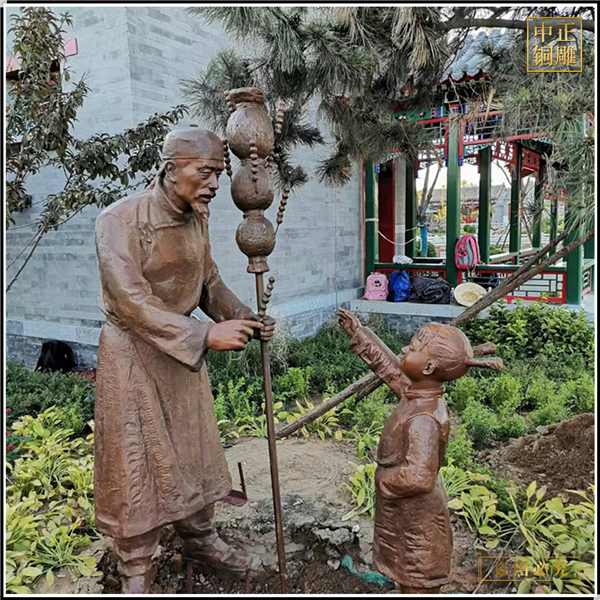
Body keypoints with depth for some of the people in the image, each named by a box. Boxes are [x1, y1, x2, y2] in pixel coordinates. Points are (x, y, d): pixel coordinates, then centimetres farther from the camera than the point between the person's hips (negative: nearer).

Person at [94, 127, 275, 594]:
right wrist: (205, 335, -32)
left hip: (184, 351, 6)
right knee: (136, 461, 7)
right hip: (133, 354, -6)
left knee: (194, 451, 18)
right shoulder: (120, 220, -20)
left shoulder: (198, 218, 0)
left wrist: (245, 319, -7)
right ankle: (136, 570, 29)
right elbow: (132, 302, -27)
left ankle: (199, 538, 41)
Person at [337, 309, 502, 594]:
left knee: (418, 586, 13)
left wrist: (384, 481, -20)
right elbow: (386, 364, 6)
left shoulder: (423, 420, -34)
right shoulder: (416, 392, -7)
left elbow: (418, 477, -39)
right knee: (408, 582, 28)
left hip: (416, 522, -8)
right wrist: (357, 332, 8)